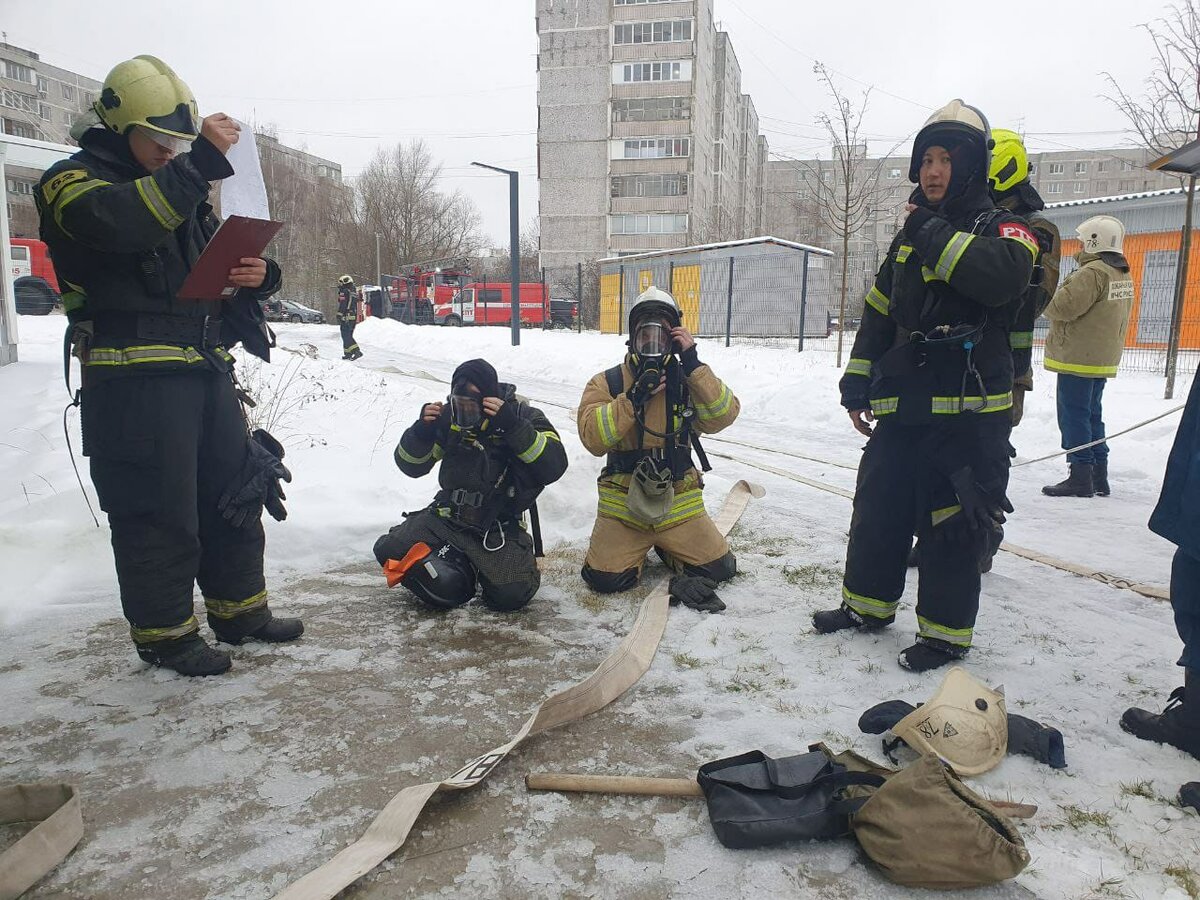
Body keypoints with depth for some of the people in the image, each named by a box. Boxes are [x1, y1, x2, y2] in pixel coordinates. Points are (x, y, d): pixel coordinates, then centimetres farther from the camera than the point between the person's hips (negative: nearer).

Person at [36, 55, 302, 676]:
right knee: (157, 509, -2)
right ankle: (164, 632, 14)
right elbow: (121, 223, -25)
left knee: (236, 491, 12)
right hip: (135, 378, -8)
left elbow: (224, 263, 24)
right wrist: (199, 163, -29)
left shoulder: (185, 190, 22)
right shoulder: (72, 181, -2)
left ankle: (240, 610, 25)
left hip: (207, 370, 8)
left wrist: (256, 275, -1)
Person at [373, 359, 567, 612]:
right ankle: (462, 567, 6)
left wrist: (513, 426, -33)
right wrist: (421, 431, -16)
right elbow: (410, 465, 5)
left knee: (510, 596, -23)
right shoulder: (449, 416, -2)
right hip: (448, 515, 3)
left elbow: (554, 466, -24)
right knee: (391, 551, -16)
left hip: (500, 523, -3)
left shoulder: (522, 415, -10)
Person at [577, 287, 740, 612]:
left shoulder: (688, 379, 3)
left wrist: (694, 365, -21)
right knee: (606, 579, -14)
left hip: (679, 503, 2)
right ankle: (636, 547, 19)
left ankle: (665, 546, 22)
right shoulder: (607, 383, -3)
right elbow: (592, 438, -16)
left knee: (720, 568, -5)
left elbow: (723, 417, -14)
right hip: (623, 503, -1)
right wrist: (633, 398, -24)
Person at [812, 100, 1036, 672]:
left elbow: (1003, 276, -26)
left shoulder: (1002, 228, -2)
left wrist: (934, 235, -17)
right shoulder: (910, 238, 17)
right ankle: (867, 604, 31)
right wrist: (857, 387, 13)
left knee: (952, 523, 0)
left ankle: (946, 633, 15)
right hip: (903, 409, 6)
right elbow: (877, 316, 18)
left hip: (968, 412, -6)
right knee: (878, 508, 13)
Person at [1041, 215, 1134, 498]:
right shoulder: (1122, 274, 14)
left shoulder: (1092, 272, -18)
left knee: (1074, 415, -4)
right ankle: (1099, 477, 20)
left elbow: (1064, 307, -21)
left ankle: (1081, 477, -3)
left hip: (1078, 358, -10)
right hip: (1103, 358, 10)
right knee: (1092, 414, 15)